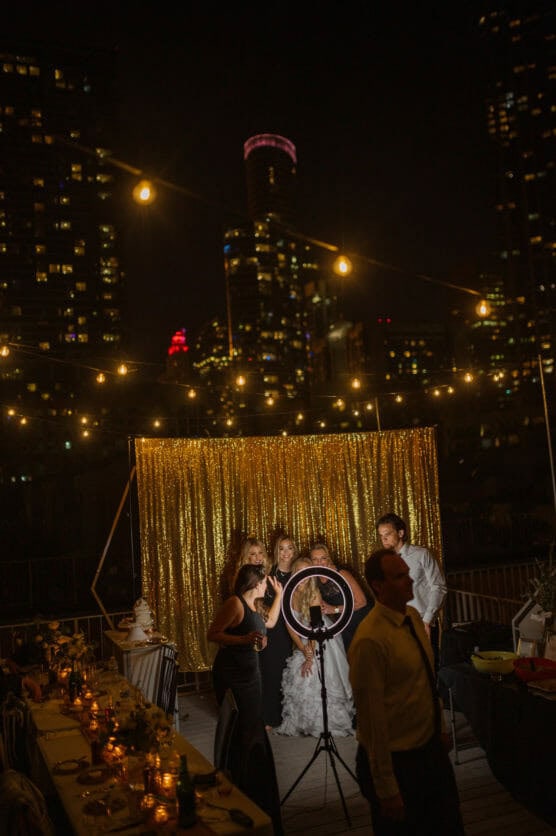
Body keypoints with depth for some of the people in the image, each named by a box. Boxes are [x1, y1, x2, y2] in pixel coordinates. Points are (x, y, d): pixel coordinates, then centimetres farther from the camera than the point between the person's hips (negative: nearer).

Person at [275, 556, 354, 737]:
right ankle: (302, 722, 17)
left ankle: (328, 722, 6)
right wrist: (304, 651, -13)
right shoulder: (289, 594, -7)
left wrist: (310, 656, -20)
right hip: (304, 642, 4)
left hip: (322, 640, -4)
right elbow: (290, 626, -6)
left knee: (322, 680, -8)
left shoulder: (314, 594, -19)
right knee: (299, 680, 3)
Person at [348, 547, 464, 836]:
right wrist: (386, 788, -17)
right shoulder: (371, 641, -26)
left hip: (432, 748, 8)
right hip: (396, 760, -8)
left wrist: (441, 728, 16)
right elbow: (372, 719, -22)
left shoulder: (414, 616, -1)